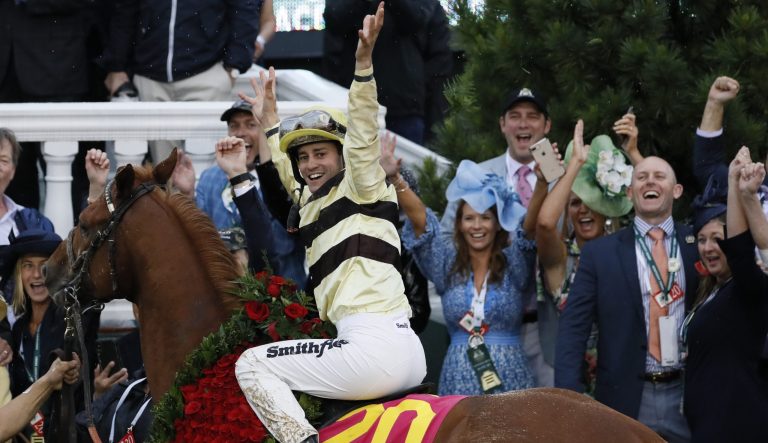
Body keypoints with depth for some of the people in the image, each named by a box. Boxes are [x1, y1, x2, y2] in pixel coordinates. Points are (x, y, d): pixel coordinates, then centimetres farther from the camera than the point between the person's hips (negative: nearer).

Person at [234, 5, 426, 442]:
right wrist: (269, 121, 54)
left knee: (252, 364, -4)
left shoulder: (361, 187, 3)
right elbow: (292, 175, 43)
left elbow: (362, 136, -14)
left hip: (376, 344, -10)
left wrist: (364, 61, -24)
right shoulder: (314, 202, 23)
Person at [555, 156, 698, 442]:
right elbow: (574, 328, -2)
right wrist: (569, 399, -11)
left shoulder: (697, 244, 7)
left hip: (690, 396, 1)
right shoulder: (599, 252, 2)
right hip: (626, 399, -1)